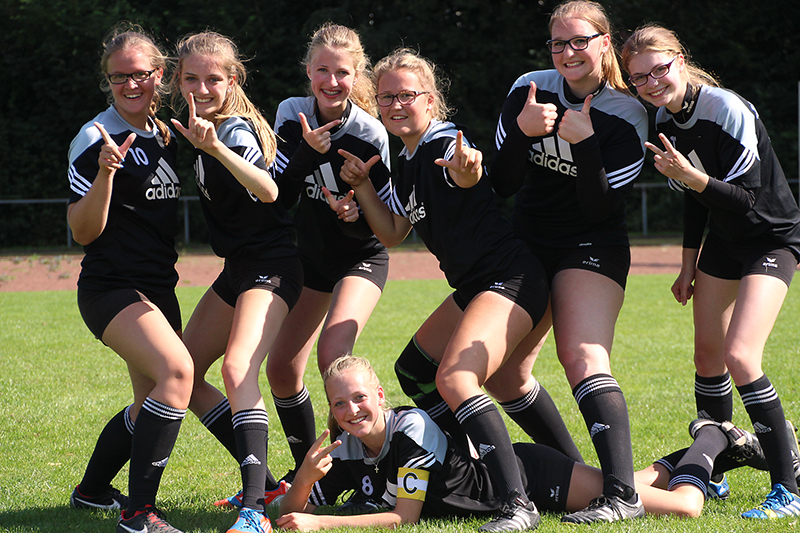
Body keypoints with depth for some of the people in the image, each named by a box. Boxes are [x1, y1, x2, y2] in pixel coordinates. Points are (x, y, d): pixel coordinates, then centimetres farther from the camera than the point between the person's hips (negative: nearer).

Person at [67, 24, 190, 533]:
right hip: (111, 286, -9)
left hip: (157, 289, 9)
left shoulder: (165, 136, 10)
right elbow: (84, 231, -16)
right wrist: (105, 172, -31)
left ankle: (92, 490, 39)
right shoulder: (97, 139, -12)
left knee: (154, 404, 17)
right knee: (177, 369, -30)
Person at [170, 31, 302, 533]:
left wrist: (215, 147, -47)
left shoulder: (235, 129, -18)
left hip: (269, 265, -10)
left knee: (238, 370, -28)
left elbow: (268, 190, -38)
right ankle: (265, 484, 16)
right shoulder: (202, 127, 9)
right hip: (239, 267, 10)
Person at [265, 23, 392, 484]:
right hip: (311, 254, 5)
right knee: (282, 368, 2)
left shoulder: (370, 135, -21)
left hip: (361, 257, -5)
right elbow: (280, 197, -14)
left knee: (333, 355, -25)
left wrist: (351, 214, -38)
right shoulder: (293, 115, -10)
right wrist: (307, 151, -29)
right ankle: (307, 469, 22)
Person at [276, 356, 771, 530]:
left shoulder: (412, 429, -29)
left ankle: (713, 442, 18)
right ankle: (712, 448, 45)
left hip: (532, 475, -7)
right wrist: (306, 476, -29)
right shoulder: (345, 455, -9)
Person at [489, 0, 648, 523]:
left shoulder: (625, 116, -11)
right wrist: (522, 132, -23)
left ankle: (622, 495, -33)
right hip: (528, 246, 6)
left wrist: (585, 142, -27)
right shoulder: (528, 91, -3)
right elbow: (502, 184, -5)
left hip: (591, 250, -5)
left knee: (582, 358, -25)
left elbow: (600, 209, -16)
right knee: (499, 373, 5)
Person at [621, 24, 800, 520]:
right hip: (723, 239, 8)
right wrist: (689, 264, 14)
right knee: (708, 357, 9)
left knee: (740, 356, -21)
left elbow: (745, 199, -26)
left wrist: (693, 178, -39)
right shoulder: (667, 120, -2)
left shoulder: (729, 111, -26)